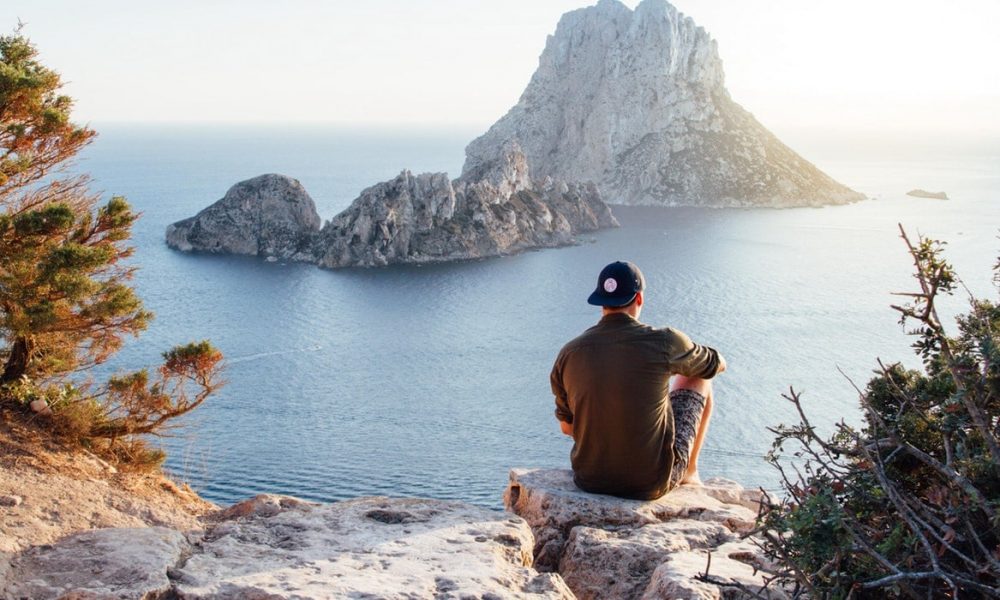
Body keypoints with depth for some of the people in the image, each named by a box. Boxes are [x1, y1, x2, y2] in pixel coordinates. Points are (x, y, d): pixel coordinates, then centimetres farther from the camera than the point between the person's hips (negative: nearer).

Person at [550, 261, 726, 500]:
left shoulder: (568, 353, -6)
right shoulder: (663, 342, -14)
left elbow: (567, 427, 7)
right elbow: (717, 364, 8)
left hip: (589, 480, 4)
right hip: (652, 483, -3)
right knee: (699, 380, 18)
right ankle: (689, 471, 36)